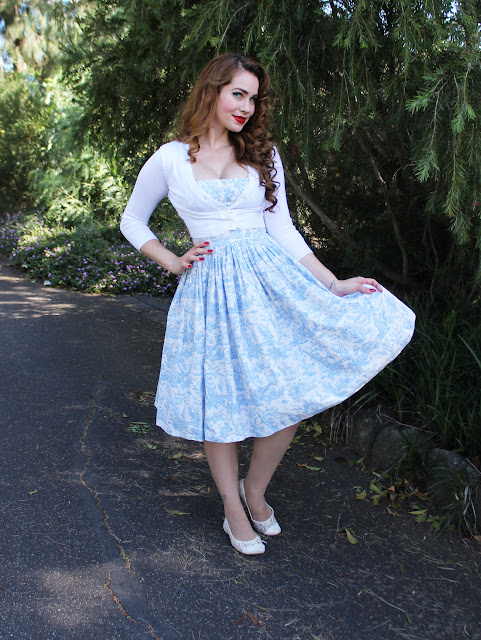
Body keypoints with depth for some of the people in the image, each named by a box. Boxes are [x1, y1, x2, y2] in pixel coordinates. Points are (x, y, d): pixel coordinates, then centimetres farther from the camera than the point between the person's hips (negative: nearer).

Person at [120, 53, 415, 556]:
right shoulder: (170, 159, 5)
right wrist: (173, 263, 2)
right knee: (219, 402, 4)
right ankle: (234, 513, 27)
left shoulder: (263, 154, 11)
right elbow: (132, 221, 16)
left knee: (292, 394, -3)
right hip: (210, 288, -2)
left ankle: (255, 493, 24)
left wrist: (333, 285, 1)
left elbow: (283, 230, 8)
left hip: (271, 279, 2)